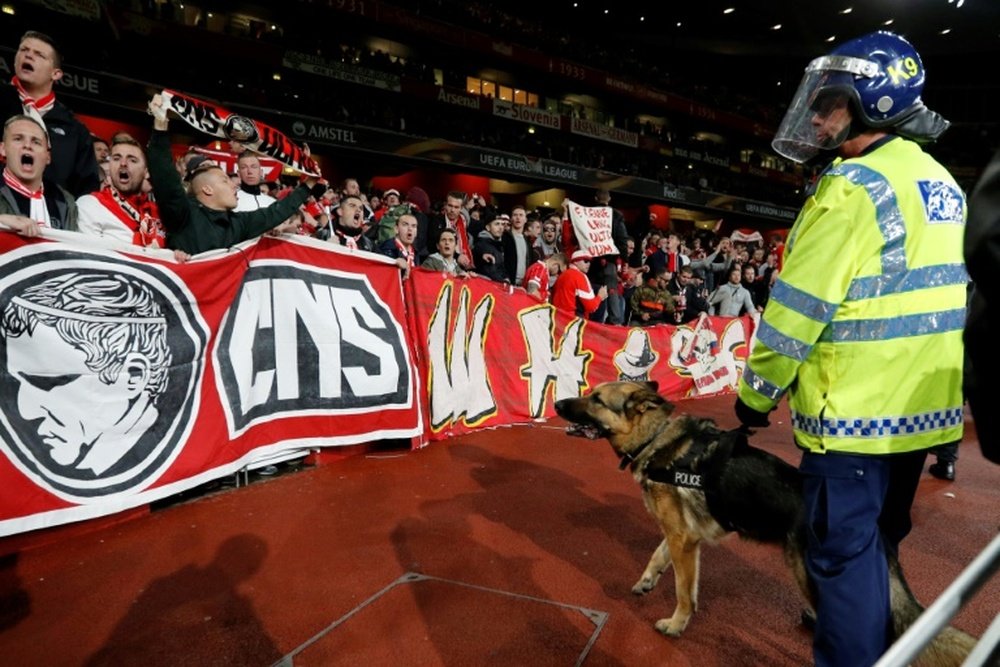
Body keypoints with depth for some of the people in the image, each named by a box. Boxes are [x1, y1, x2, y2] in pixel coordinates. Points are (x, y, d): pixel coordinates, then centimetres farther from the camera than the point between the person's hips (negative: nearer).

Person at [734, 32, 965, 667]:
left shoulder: (853, 185, -16)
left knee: (842, 550, 3)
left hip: (857, 409, -9)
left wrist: (758, 392, -7)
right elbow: (941, 293, 17)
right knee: (878, 542, 23)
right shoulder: (943, 184, 12)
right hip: (924, 404, 9)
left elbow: (799, 305, -19)